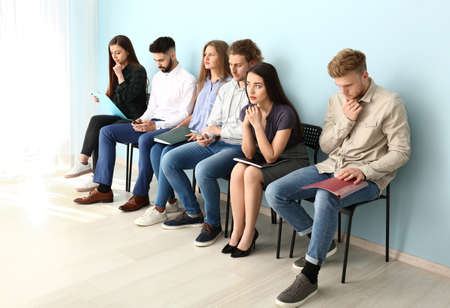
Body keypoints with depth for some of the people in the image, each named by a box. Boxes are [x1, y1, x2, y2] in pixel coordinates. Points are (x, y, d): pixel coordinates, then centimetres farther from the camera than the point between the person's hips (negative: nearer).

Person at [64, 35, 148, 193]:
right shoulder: (117, 70, 18)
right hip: (119, 117, 7)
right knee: (96, 121, -21)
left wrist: (120, 76, -13)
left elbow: (126, 97, -16)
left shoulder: (138, 71, -6)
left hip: (133, 120, -7)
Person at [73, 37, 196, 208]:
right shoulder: (157, 77, 19)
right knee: (106, 132, -5)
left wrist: (156, 126, -20)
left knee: (145, 140, -39)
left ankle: (141, 194, -25)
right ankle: (104, 189, -10)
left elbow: (185, 114, -13)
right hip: (151, 124, 8)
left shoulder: (187, 80, -6)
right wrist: (142, 120, 1)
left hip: (171, 127, -8)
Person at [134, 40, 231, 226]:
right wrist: (178, 127, 10)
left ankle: (159, 209, -16)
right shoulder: (204, 82, 22)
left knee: (168, 153, -25)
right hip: (191, 134, 8)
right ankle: (170, 199, -4)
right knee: (156, 149, -13)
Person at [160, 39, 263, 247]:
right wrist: (208, 136, -7)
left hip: (240, 148, -8)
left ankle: (213, 224, -10)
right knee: (168, 160, -3)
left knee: (204, 169, -34)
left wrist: (218, 131, -6)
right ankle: (193, 213, 9)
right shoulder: (226, 89, 17)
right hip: (215, 144, 8)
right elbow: (213, 122, 17)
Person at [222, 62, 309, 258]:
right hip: (262, 160, 6)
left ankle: (249, 233, -15)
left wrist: (258, 124, -27)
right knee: (238, 170, -25)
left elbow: (271, 156, -21)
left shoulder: (285, 113, -22)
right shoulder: (247, 111, -4)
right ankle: (237, 231, -15)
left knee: (252, 174, -29)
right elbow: (249, 154, -5)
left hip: (292, 162, -5)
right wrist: (246, 125, -19)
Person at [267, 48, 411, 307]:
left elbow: (401, 152, -9)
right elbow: (325, 146, 9)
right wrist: (346, 120, -8)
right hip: (331, 168, 6)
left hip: (367, 177, -6)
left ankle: (309, 277, -24)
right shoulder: (337, 100, 9)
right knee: (274, 192, -11)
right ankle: (323, 242, 7)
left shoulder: (390, 103, -8)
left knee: (325, 198, -39)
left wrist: (364, 171, -22)